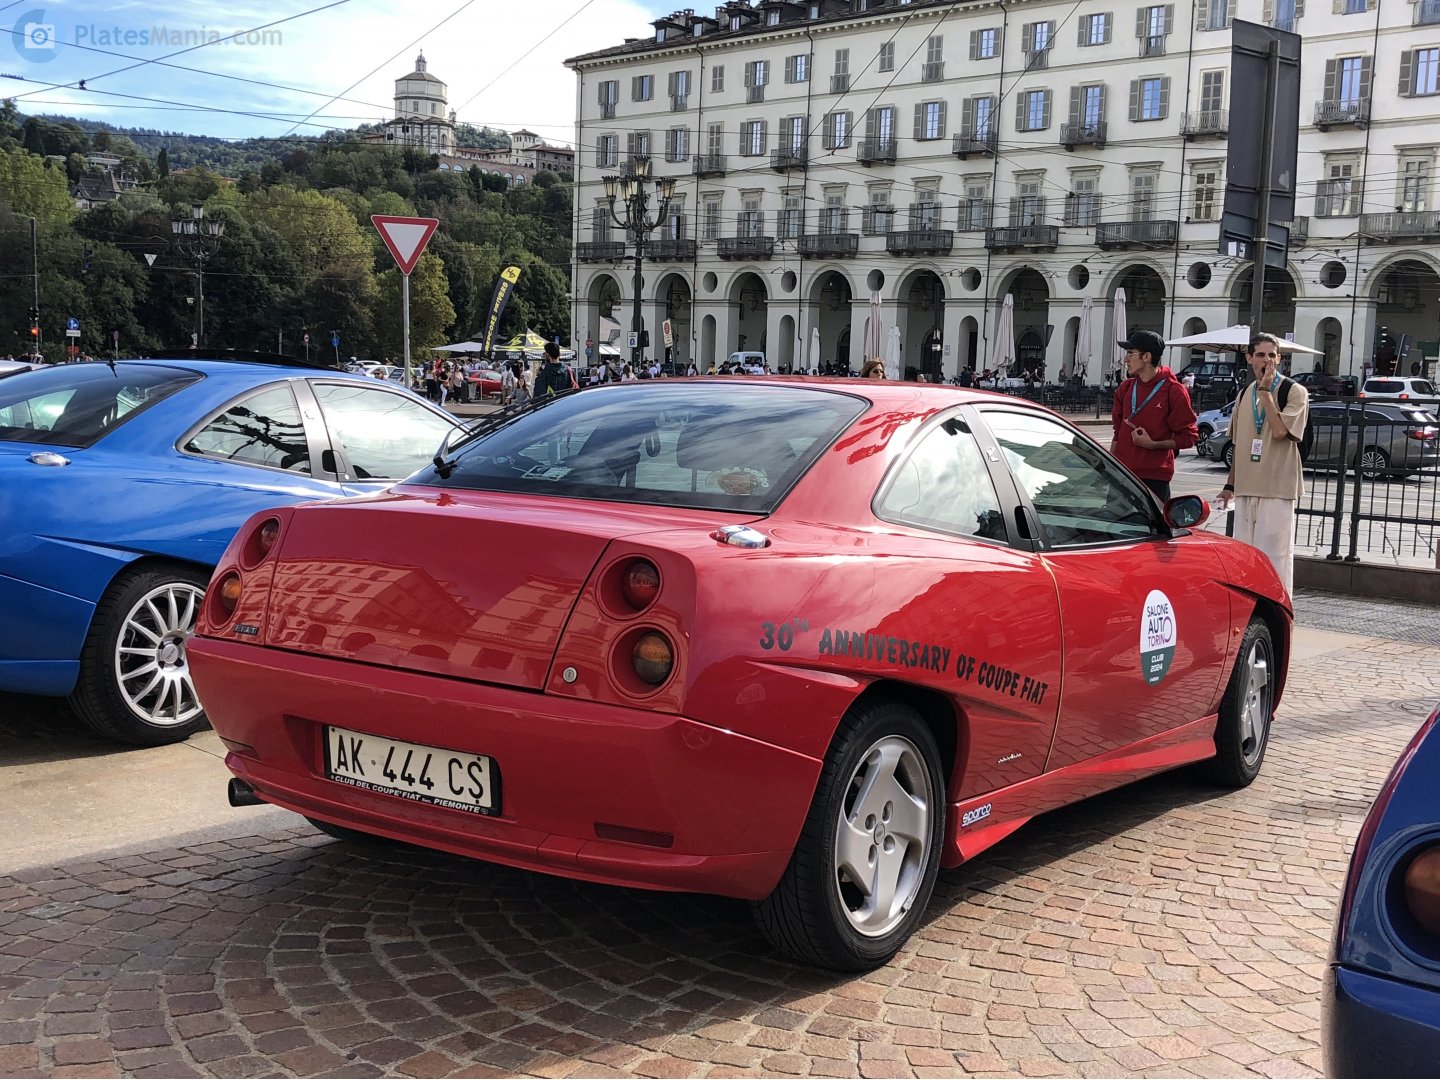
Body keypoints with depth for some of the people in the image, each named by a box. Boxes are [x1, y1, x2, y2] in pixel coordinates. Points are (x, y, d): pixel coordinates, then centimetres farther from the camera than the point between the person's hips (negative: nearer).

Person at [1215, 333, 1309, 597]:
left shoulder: (1294, 392, -5)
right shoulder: (1244, 395, 13)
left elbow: (1280, 430, -20)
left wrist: (1266, 391, -15)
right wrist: (1230, 485, 16)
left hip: (1277, 487, -6)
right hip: (1246, 487, 6)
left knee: (1275, 552, -6)